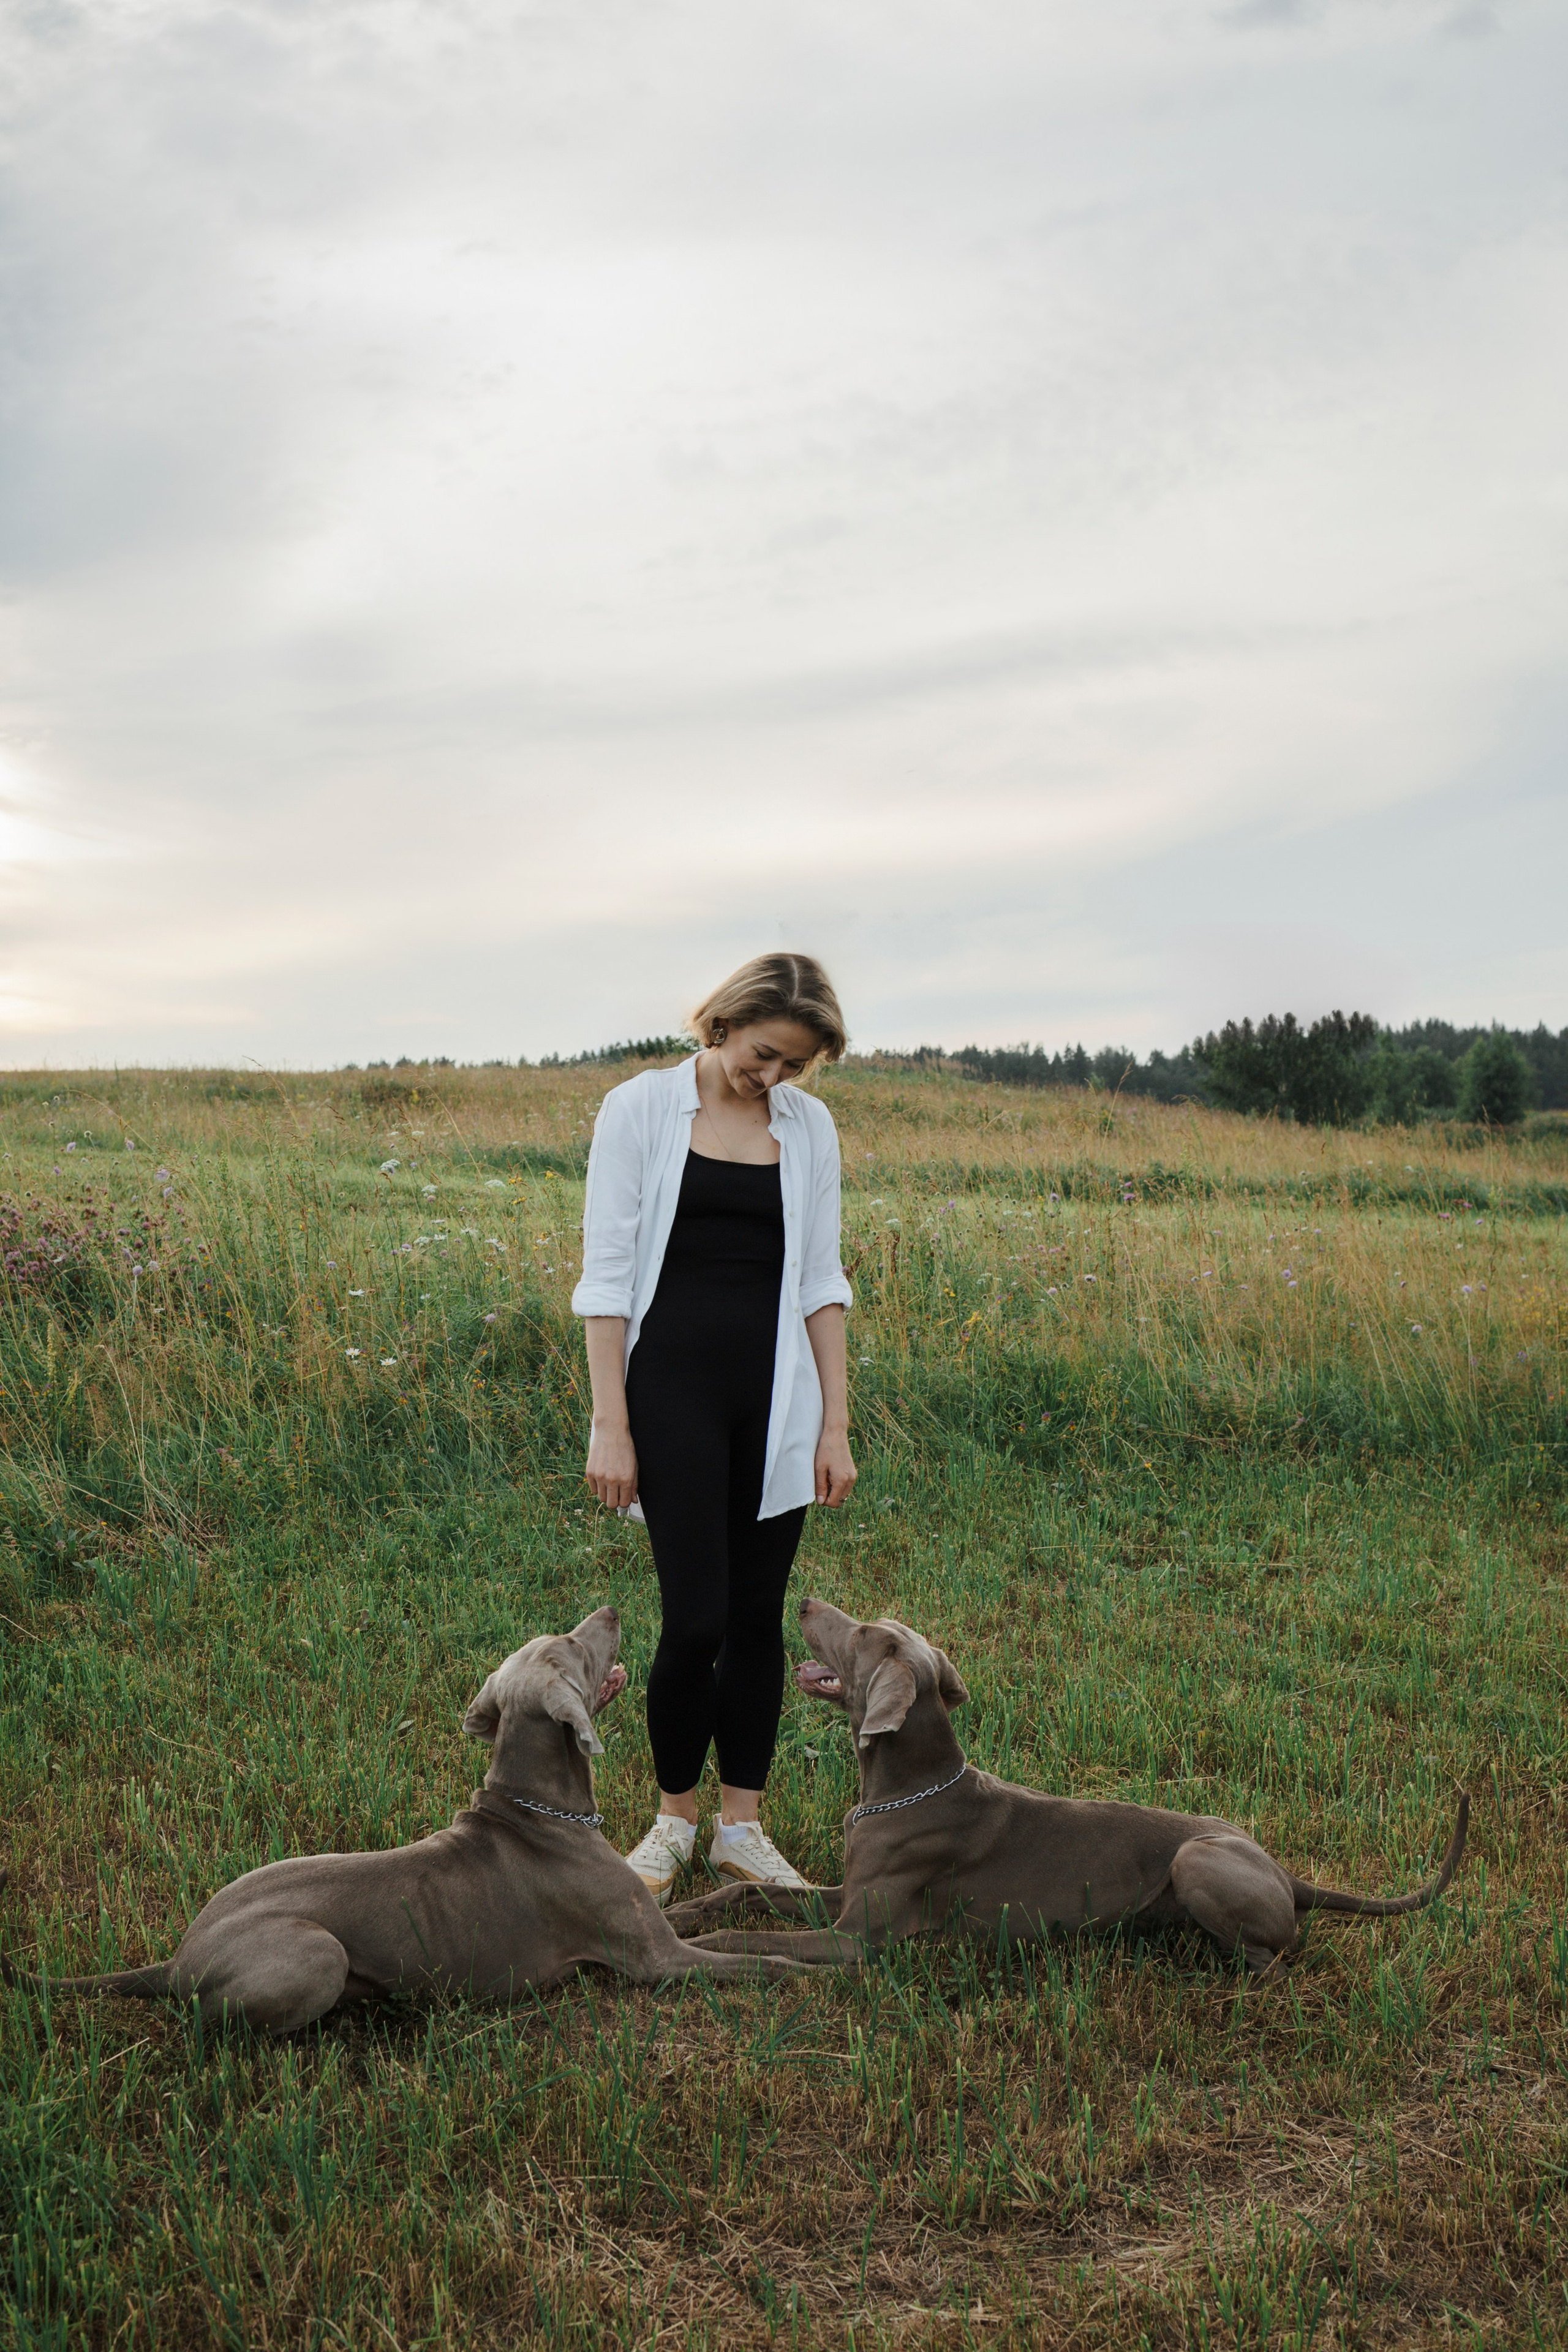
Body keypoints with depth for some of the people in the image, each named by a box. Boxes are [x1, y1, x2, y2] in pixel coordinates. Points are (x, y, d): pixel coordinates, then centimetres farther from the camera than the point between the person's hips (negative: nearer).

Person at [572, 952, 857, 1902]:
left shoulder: (809, 1125, 6)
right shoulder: (640, 1109, -4)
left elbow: (821, 1280, 8)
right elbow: (607, 1273, -5)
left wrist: (836, 1425, 3)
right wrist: (610, 1425, -9)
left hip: (776, 1393, 3)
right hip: (674, 1384, -3)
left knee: (759, 1614, 8)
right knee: (697, 1616, -5)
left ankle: (743, 1825, 23)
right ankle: (675, 1817, 18)